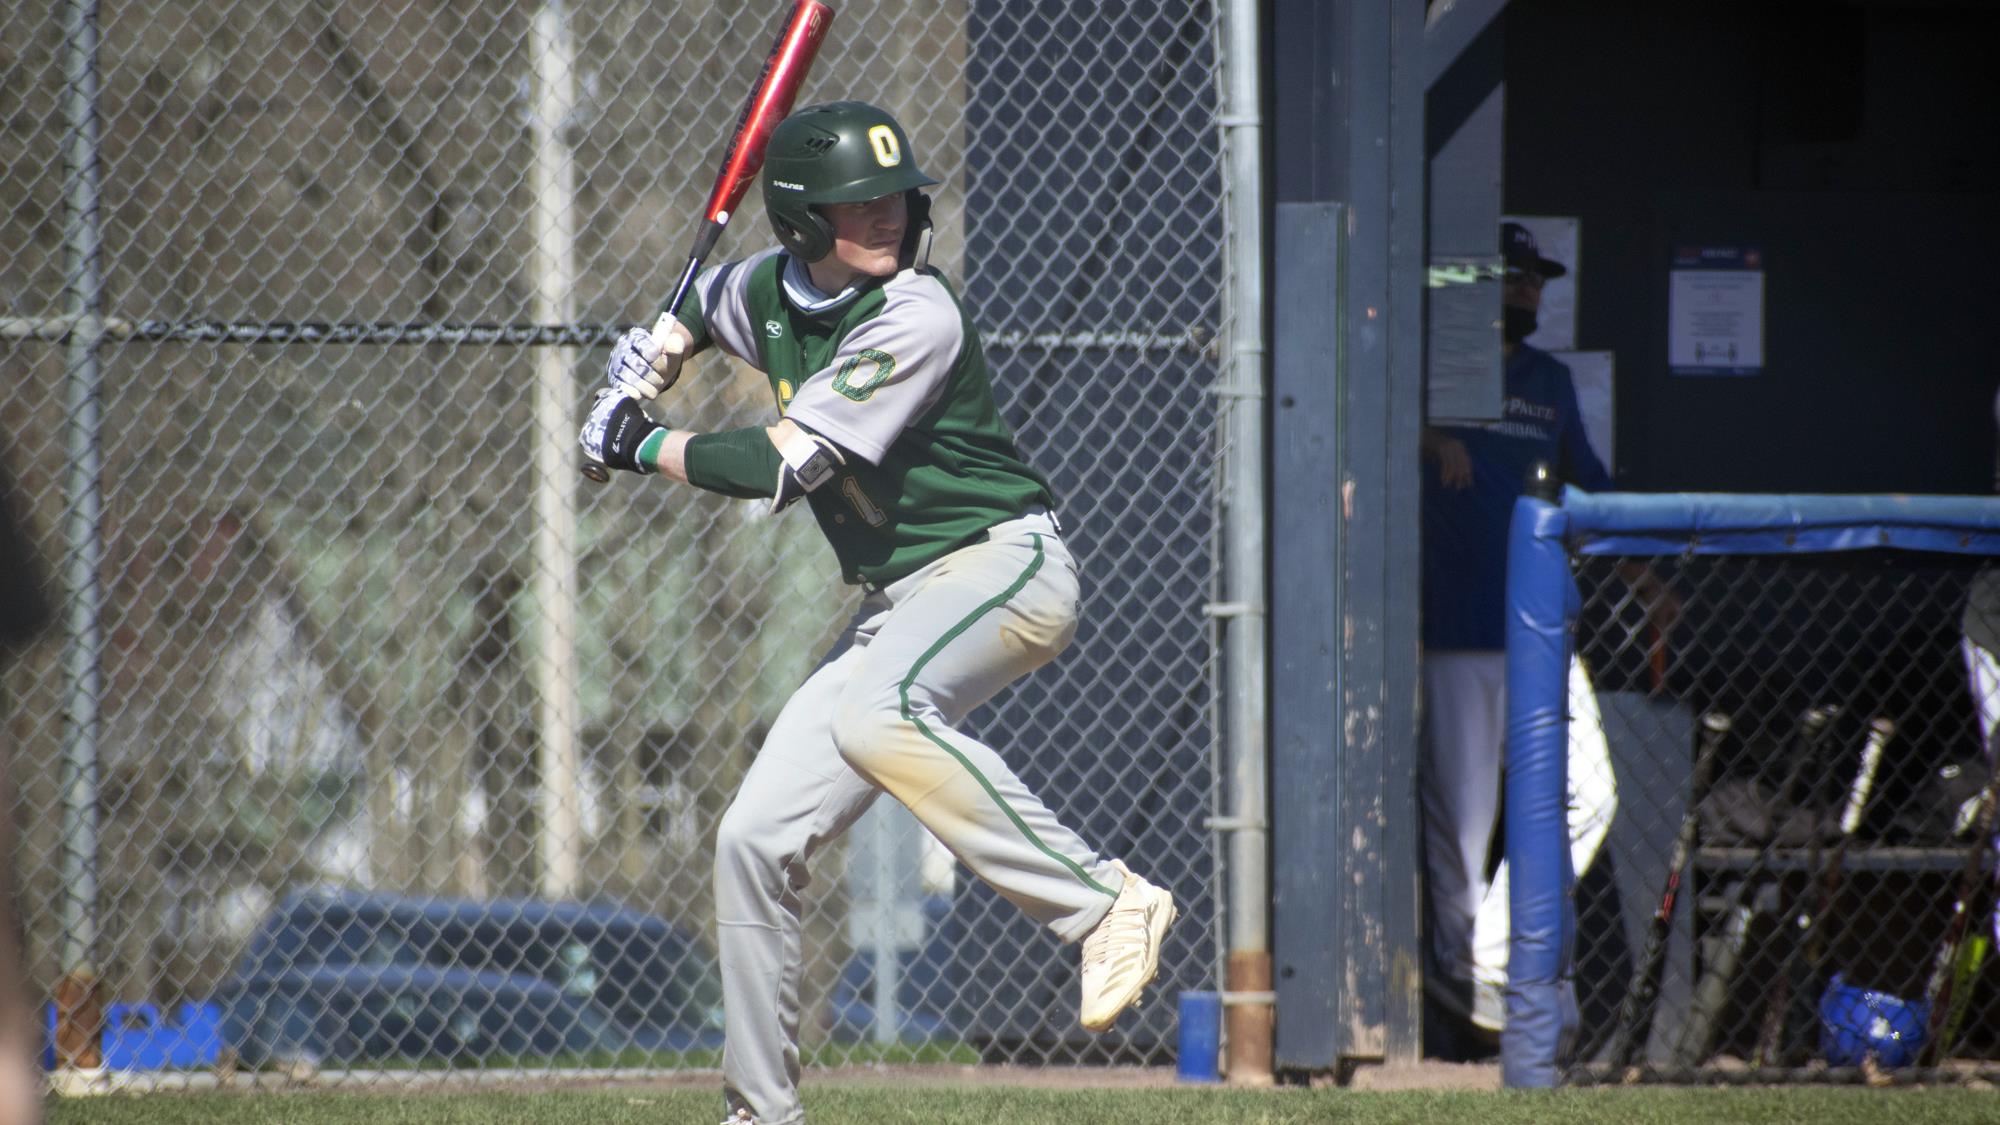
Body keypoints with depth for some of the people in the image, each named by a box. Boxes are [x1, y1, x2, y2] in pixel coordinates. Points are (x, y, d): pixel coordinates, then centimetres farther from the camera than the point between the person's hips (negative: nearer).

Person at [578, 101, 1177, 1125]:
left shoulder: (916, 319, -20)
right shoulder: (769, 290, 4)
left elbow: (781, 466, -23)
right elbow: (698, 310, 31)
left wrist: (646, 449, -10)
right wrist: (650, 360, 9)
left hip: (1004, 560, -8)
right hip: (900, 600, 8)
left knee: (875, 712, -39)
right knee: (754, 840, 3)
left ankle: (1104, 900, -37)